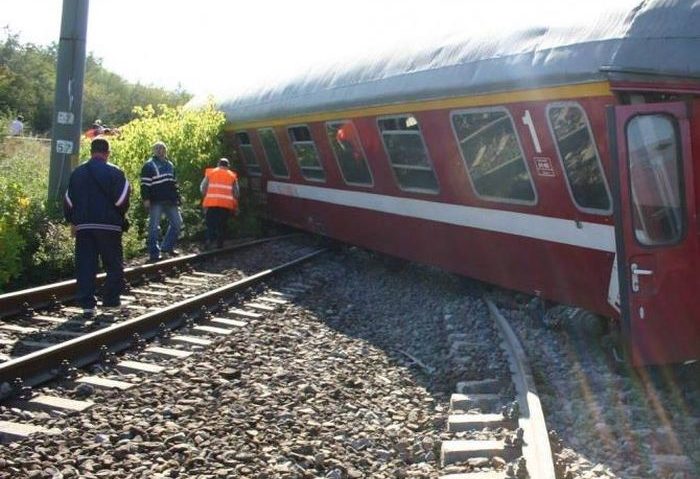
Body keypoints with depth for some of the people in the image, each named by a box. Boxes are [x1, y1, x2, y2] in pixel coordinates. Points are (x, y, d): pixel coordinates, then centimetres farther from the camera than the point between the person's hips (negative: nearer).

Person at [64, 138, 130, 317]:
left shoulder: (77, 173, 8)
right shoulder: (114, 173, -6)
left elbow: (68, 200, 11)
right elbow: (121, 201, -10)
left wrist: (73, 222, 22)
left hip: (83, 226, 4)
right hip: (109, 226, -4)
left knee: (85, 266, 5)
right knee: (114, 264, 10)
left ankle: (86, 303, 2)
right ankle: (110, 300, 9)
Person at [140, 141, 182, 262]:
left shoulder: (169, 165, 19)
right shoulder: (149, 165, -3)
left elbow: (174, 183, 24)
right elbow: (145, 184, -9)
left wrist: (177, 197, 20)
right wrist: (146, 199, -17)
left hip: (170, 201, 7)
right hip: (156, 202, -7)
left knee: (177, 222, 8)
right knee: (154, 227, -4)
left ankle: (167, 247, 19)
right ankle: (154, 254, 0)